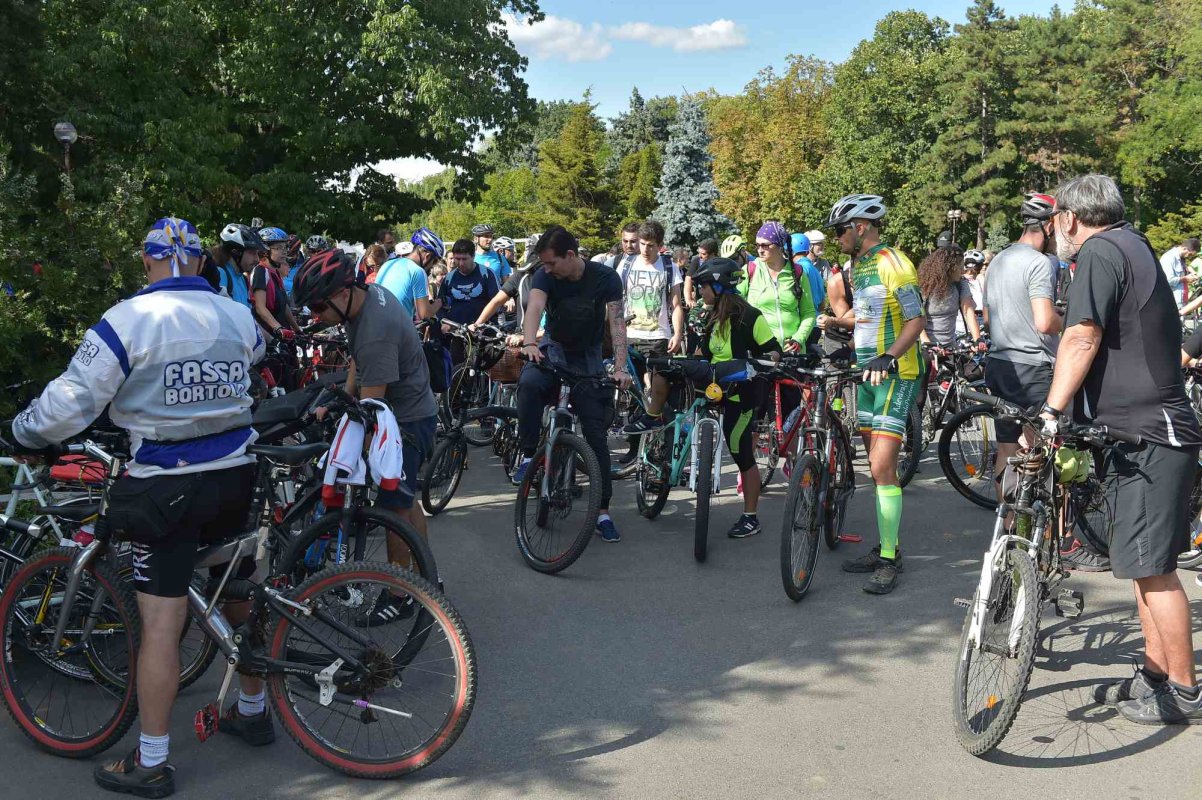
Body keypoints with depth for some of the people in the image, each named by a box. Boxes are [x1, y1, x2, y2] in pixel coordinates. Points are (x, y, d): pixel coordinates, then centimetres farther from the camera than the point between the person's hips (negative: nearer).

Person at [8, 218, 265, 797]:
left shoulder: (128, 320, -12)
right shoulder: (238, 317, 3)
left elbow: (70, 402, -13)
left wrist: (23, 433, 6)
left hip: (165, 487, -5)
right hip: (236, 476, 5)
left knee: (160, 621, 1)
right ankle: (252, 711, 34)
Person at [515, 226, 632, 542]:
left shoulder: (605, 277, -15)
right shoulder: (545, 275, -13)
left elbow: (616, 321, -22)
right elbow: (534, 307, -29)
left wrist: (621, 366, -33)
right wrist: (529, 343, -49)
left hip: (588, 358, -1)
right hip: (553, 349, 1)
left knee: (596, 436, -3)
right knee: (529, 382, -35)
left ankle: (603, 511, 6)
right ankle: (528, 455, -17)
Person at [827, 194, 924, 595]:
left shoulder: (893, 264, -14)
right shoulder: (856, 265, 14)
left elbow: (916, 321, -17)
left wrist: (889, 357, -29)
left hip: (895, 374, -9)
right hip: (867, 371, 9)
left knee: (883, 468, -12)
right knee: (879, 467, 12)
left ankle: (889, 562, -6)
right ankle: (886, 547, 21)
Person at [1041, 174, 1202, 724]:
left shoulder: (1101, 251, -11)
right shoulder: (1133, 246, 20)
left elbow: (1081, 339, -22)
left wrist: (1050, 414, -21)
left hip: (1149, 434, -10)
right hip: (1153, 430, 10)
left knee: (1150, 567, -5)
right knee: (1149, 564, 15)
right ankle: (1155, 674, 24)